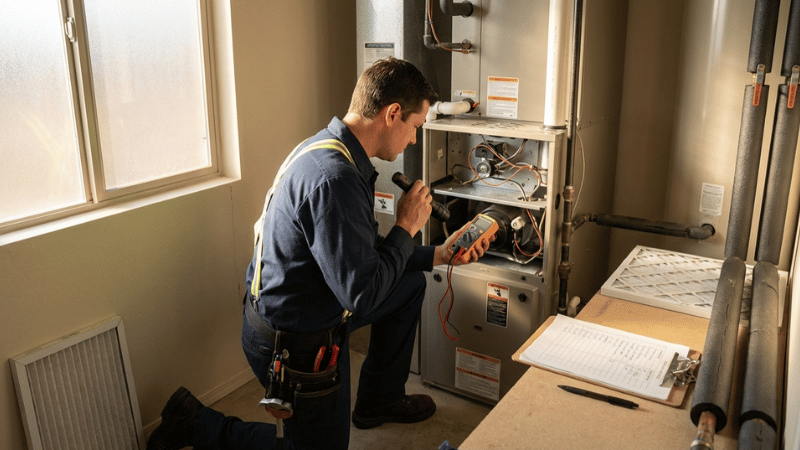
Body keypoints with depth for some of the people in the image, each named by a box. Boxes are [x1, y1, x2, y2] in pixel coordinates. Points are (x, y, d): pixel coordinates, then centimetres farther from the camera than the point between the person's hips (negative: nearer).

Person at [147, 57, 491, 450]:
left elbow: (362, 254, 11)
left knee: (411, 281, 19)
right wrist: (406, 227, -16)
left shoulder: (331, 150, 1)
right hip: (295, 345, -9)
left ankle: (378, 402, 32)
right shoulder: (333, 179, -32)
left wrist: (438, 255, 10)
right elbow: (362, 295, -30)